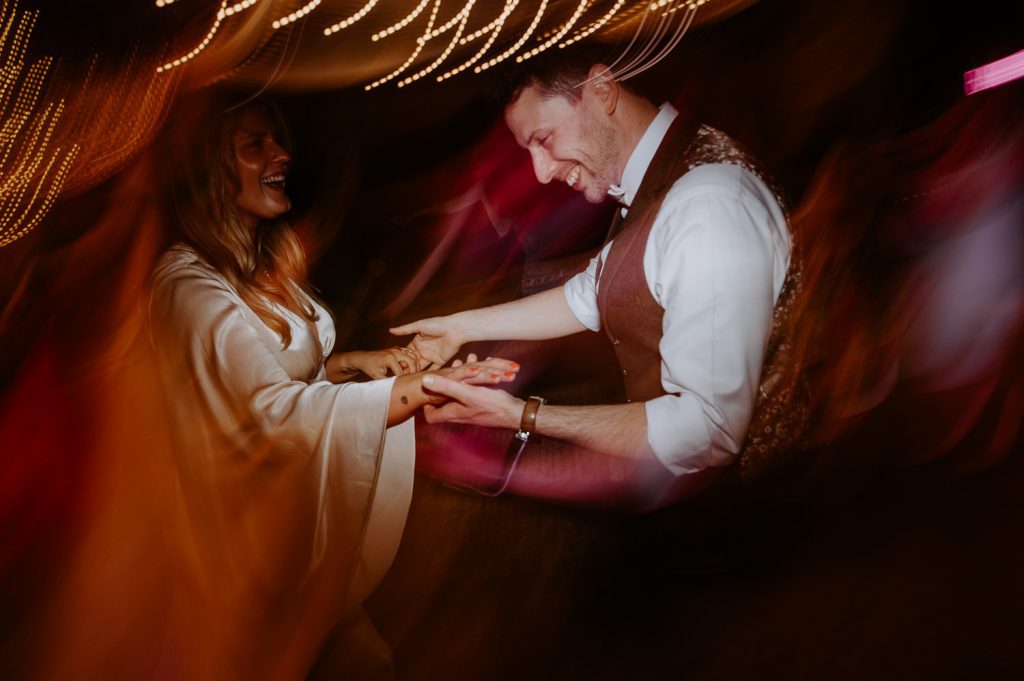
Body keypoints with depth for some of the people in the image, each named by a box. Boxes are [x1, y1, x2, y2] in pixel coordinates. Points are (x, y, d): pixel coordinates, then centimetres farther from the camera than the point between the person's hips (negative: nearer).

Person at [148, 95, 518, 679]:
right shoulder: (191, 287, -21)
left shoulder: (262, 262, 8)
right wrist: (425, 387, -33)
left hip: (309, 492, 8)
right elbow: (277, 408, -30)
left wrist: (356, 362, -3)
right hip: (255, 515, -8)